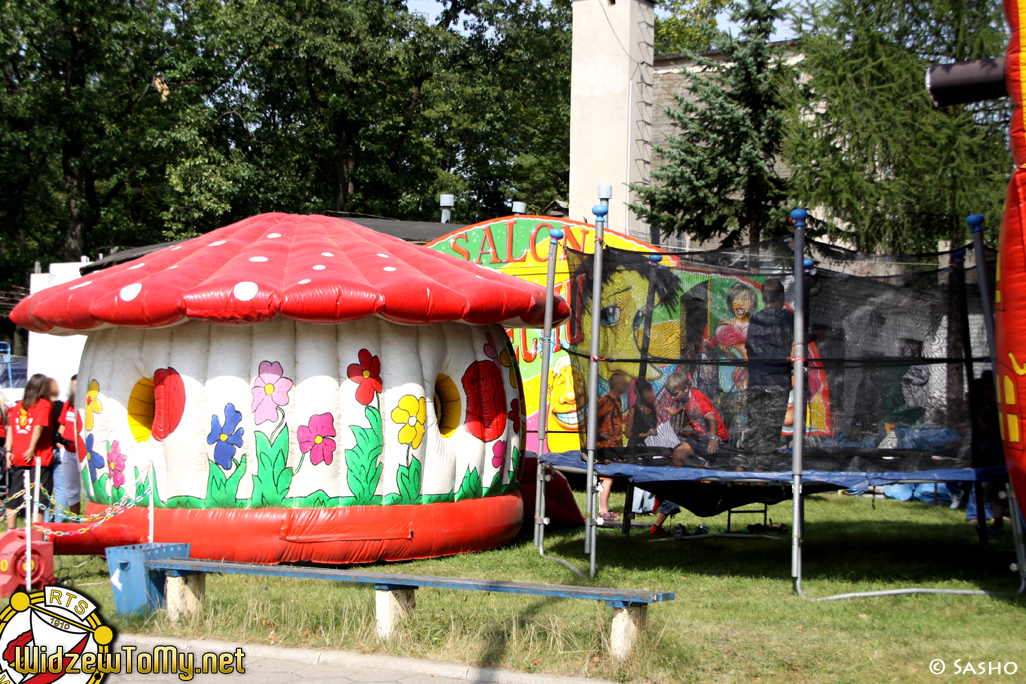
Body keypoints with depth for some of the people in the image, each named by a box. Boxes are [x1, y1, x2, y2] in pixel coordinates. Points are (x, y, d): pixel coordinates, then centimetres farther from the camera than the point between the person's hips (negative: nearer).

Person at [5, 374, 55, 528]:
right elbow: (38, 427, -17)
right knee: (39, 497, -1)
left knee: (13, 497, 12)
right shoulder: (44, 405, -6)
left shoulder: (18, 405, 11)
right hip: (38, 458, -6)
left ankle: (11, 530, 14)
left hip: (17, 458, 6)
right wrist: (32, 450, -15)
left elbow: (10, 428, 7)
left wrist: (9, 451, 6)